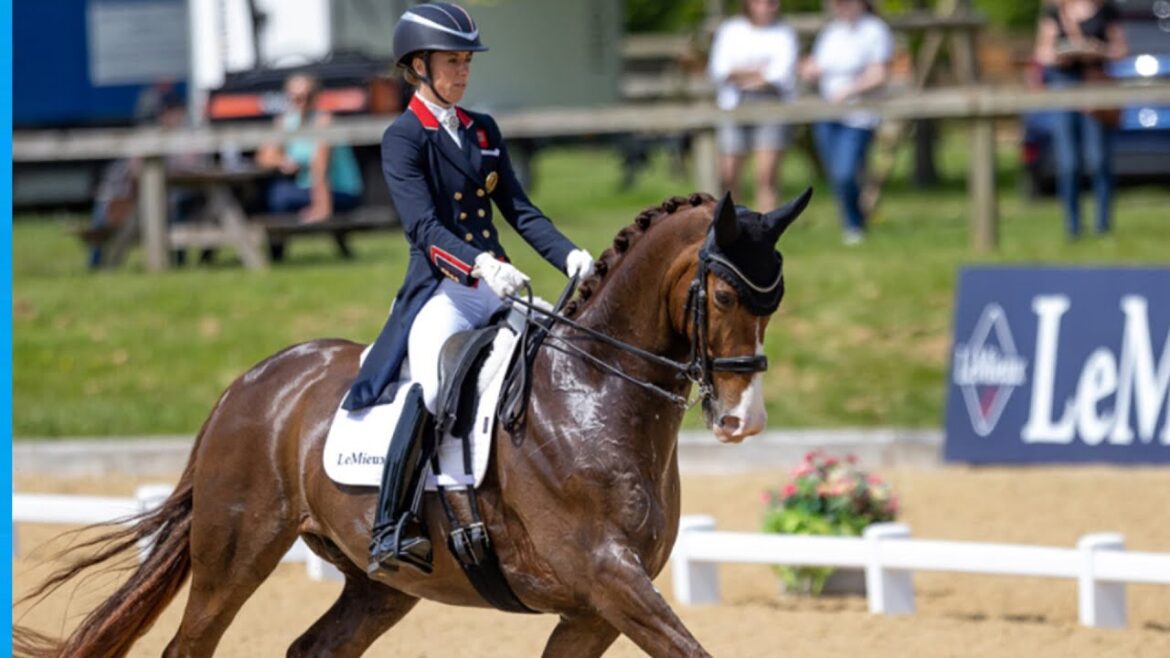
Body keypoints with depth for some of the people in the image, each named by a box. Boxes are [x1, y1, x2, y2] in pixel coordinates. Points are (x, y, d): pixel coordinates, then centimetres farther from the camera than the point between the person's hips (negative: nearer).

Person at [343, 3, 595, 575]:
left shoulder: (483, 131, 16)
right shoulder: (403, 138, -4)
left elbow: (519, 211, 11)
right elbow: (424, 227, -17)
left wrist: (569, 256, -6)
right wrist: (479, 264, -34)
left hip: (496, 288, 7)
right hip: (438, 291, -7)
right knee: (434, 384, -34)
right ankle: (391, 527, -33)